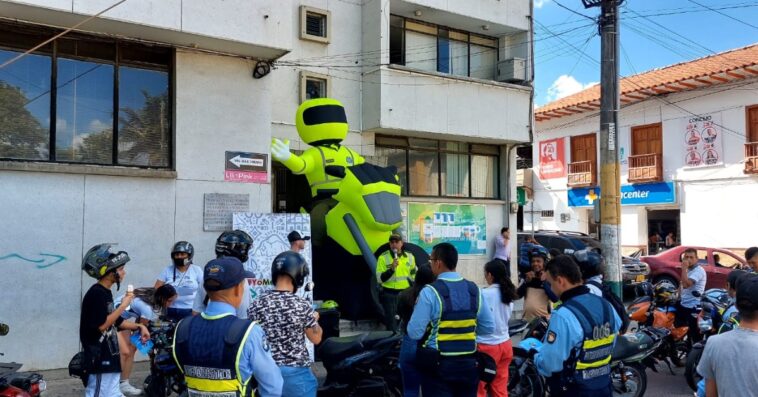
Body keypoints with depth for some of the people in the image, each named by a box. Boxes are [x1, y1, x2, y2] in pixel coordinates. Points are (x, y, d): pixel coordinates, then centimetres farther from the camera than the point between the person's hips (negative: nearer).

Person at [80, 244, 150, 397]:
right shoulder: (96, 294, -17)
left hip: (109, 359, 10)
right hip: (99, 360, -10)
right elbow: (101, 325, -23)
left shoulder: (105, 293, 13)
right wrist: (123, 306, -19)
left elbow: (116, 322, 20)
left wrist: (139, 326, 11)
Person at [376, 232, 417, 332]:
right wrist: (391, 269, -23)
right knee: (392, 325, -2)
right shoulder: (383, 257, -7)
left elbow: (414, 274, 16)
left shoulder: (409, 257, 4)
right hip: (389, 294, -4)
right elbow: (380, 279, -10)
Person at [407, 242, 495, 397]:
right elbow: (488, 328, 7)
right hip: (469, 364, 5)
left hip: (438, 366, -4)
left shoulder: (430, 292, -16)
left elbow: (414, 333, -15)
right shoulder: (474, 289, -1)